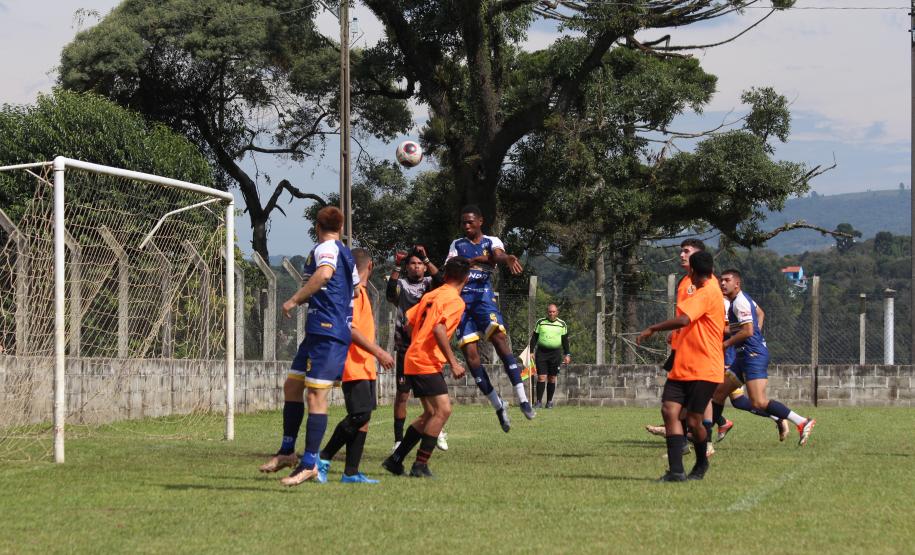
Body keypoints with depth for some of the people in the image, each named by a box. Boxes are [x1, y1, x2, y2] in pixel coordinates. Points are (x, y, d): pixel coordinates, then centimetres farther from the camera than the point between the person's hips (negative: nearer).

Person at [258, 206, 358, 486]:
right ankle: (287, 452, 20)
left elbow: (324, 273, -29)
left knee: (316, 395, -11)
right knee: (292, 386, 14)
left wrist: (294, 300, -23)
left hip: (326, 332, -10)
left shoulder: (325, 248, -7)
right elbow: (355, 284, 36)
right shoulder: (346, 253, 20)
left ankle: (309, 463, -13)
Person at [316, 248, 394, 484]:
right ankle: (323, 459, -11)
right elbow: (350, 329, -20)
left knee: (363, 418, 7)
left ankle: (351, 473, 6)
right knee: (359, 415, -16)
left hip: (364, 367, 10)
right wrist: (378, 352, -19)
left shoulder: (359, 291, 19)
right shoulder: (354, 291, -11)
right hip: (355, 366, -10)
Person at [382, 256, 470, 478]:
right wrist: (453, 362, -19)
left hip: (413, 360, 9)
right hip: (427, 364, -9)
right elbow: (439, 329, -23)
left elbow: (409, 324, 17)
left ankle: (396, 460, 17)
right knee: (443, 410, -11)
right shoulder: (455, 301, -10)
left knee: (431, 413, 15)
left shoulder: (431, 295, 15)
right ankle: (420, 465, -14)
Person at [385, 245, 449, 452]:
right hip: (405, 346, -1)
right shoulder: (402, 284, 5)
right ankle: (398, 439, 3)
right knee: (402, 393, 0)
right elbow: (390, 293, -17)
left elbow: (441, 281, -15)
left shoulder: (429, 283, 8)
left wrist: (426, 258, -20)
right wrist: (397, 267, -23)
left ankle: (438, 431, 19)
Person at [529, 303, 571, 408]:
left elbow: (565, 341, 12)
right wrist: (531, 352, 1)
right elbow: (534, 338, 8)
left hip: (555, 353, 1)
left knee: (552, 379, 3)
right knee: (541, 377, -8)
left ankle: (549, 401, 11)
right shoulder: (540, 322, 5)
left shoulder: (562, 324, 7)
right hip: (541, 352, -1)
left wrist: (567, 354, 6)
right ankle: (539, 401, -6)